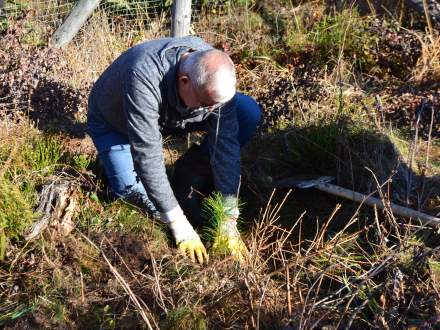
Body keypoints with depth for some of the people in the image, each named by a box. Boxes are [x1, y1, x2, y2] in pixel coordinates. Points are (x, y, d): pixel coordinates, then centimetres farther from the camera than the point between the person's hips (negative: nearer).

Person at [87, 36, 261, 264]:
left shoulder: (214, 75, -28)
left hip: (172, 115, 3)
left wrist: (228, 221, -27)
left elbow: (225, 145, -26)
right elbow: (148, 156, -41)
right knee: (131, 189, -27)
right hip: (114, 120, -3)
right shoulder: (144, 77, -43)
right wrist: (181, 227, -37)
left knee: (248, 113, -17)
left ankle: (189, 179, -1)